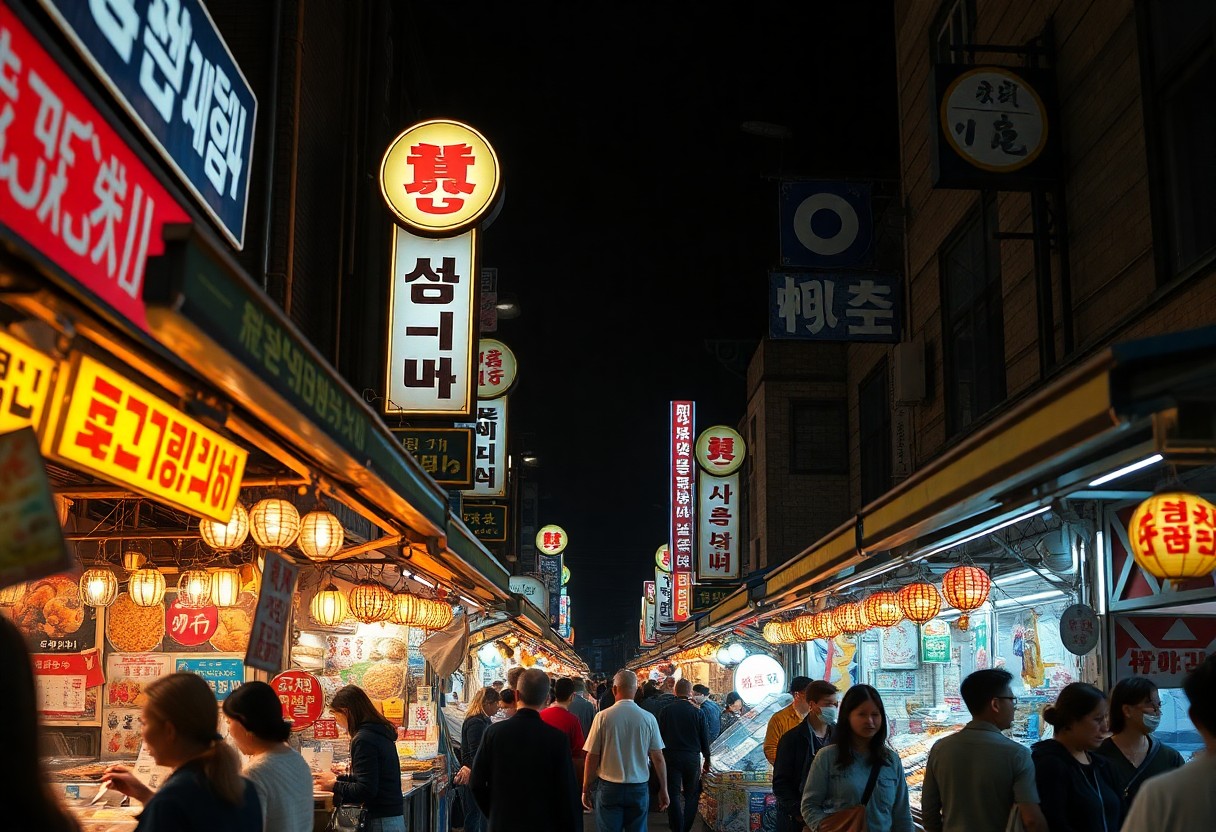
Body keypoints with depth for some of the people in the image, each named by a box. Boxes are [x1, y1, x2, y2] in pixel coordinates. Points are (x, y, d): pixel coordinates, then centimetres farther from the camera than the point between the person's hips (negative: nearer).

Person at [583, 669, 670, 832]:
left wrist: (586, 790, 4)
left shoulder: (603, 716, -11)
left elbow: (592, 757, -7)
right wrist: (663, 789, 9)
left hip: (609, 788, -1)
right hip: (639, 788, 1)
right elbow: (658, 758, -3)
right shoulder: (649, 718, -7)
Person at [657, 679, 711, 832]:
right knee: (691, 796, 12)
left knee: (673, 795, 3)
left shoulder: (666, 711, -4)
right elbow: (705, 739, 1)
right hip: (692, 758, 0)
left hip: (671, 757, 0)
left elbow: (659, 736, 2)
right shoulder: (698, 713, -5)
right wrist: (707, 760, 14)